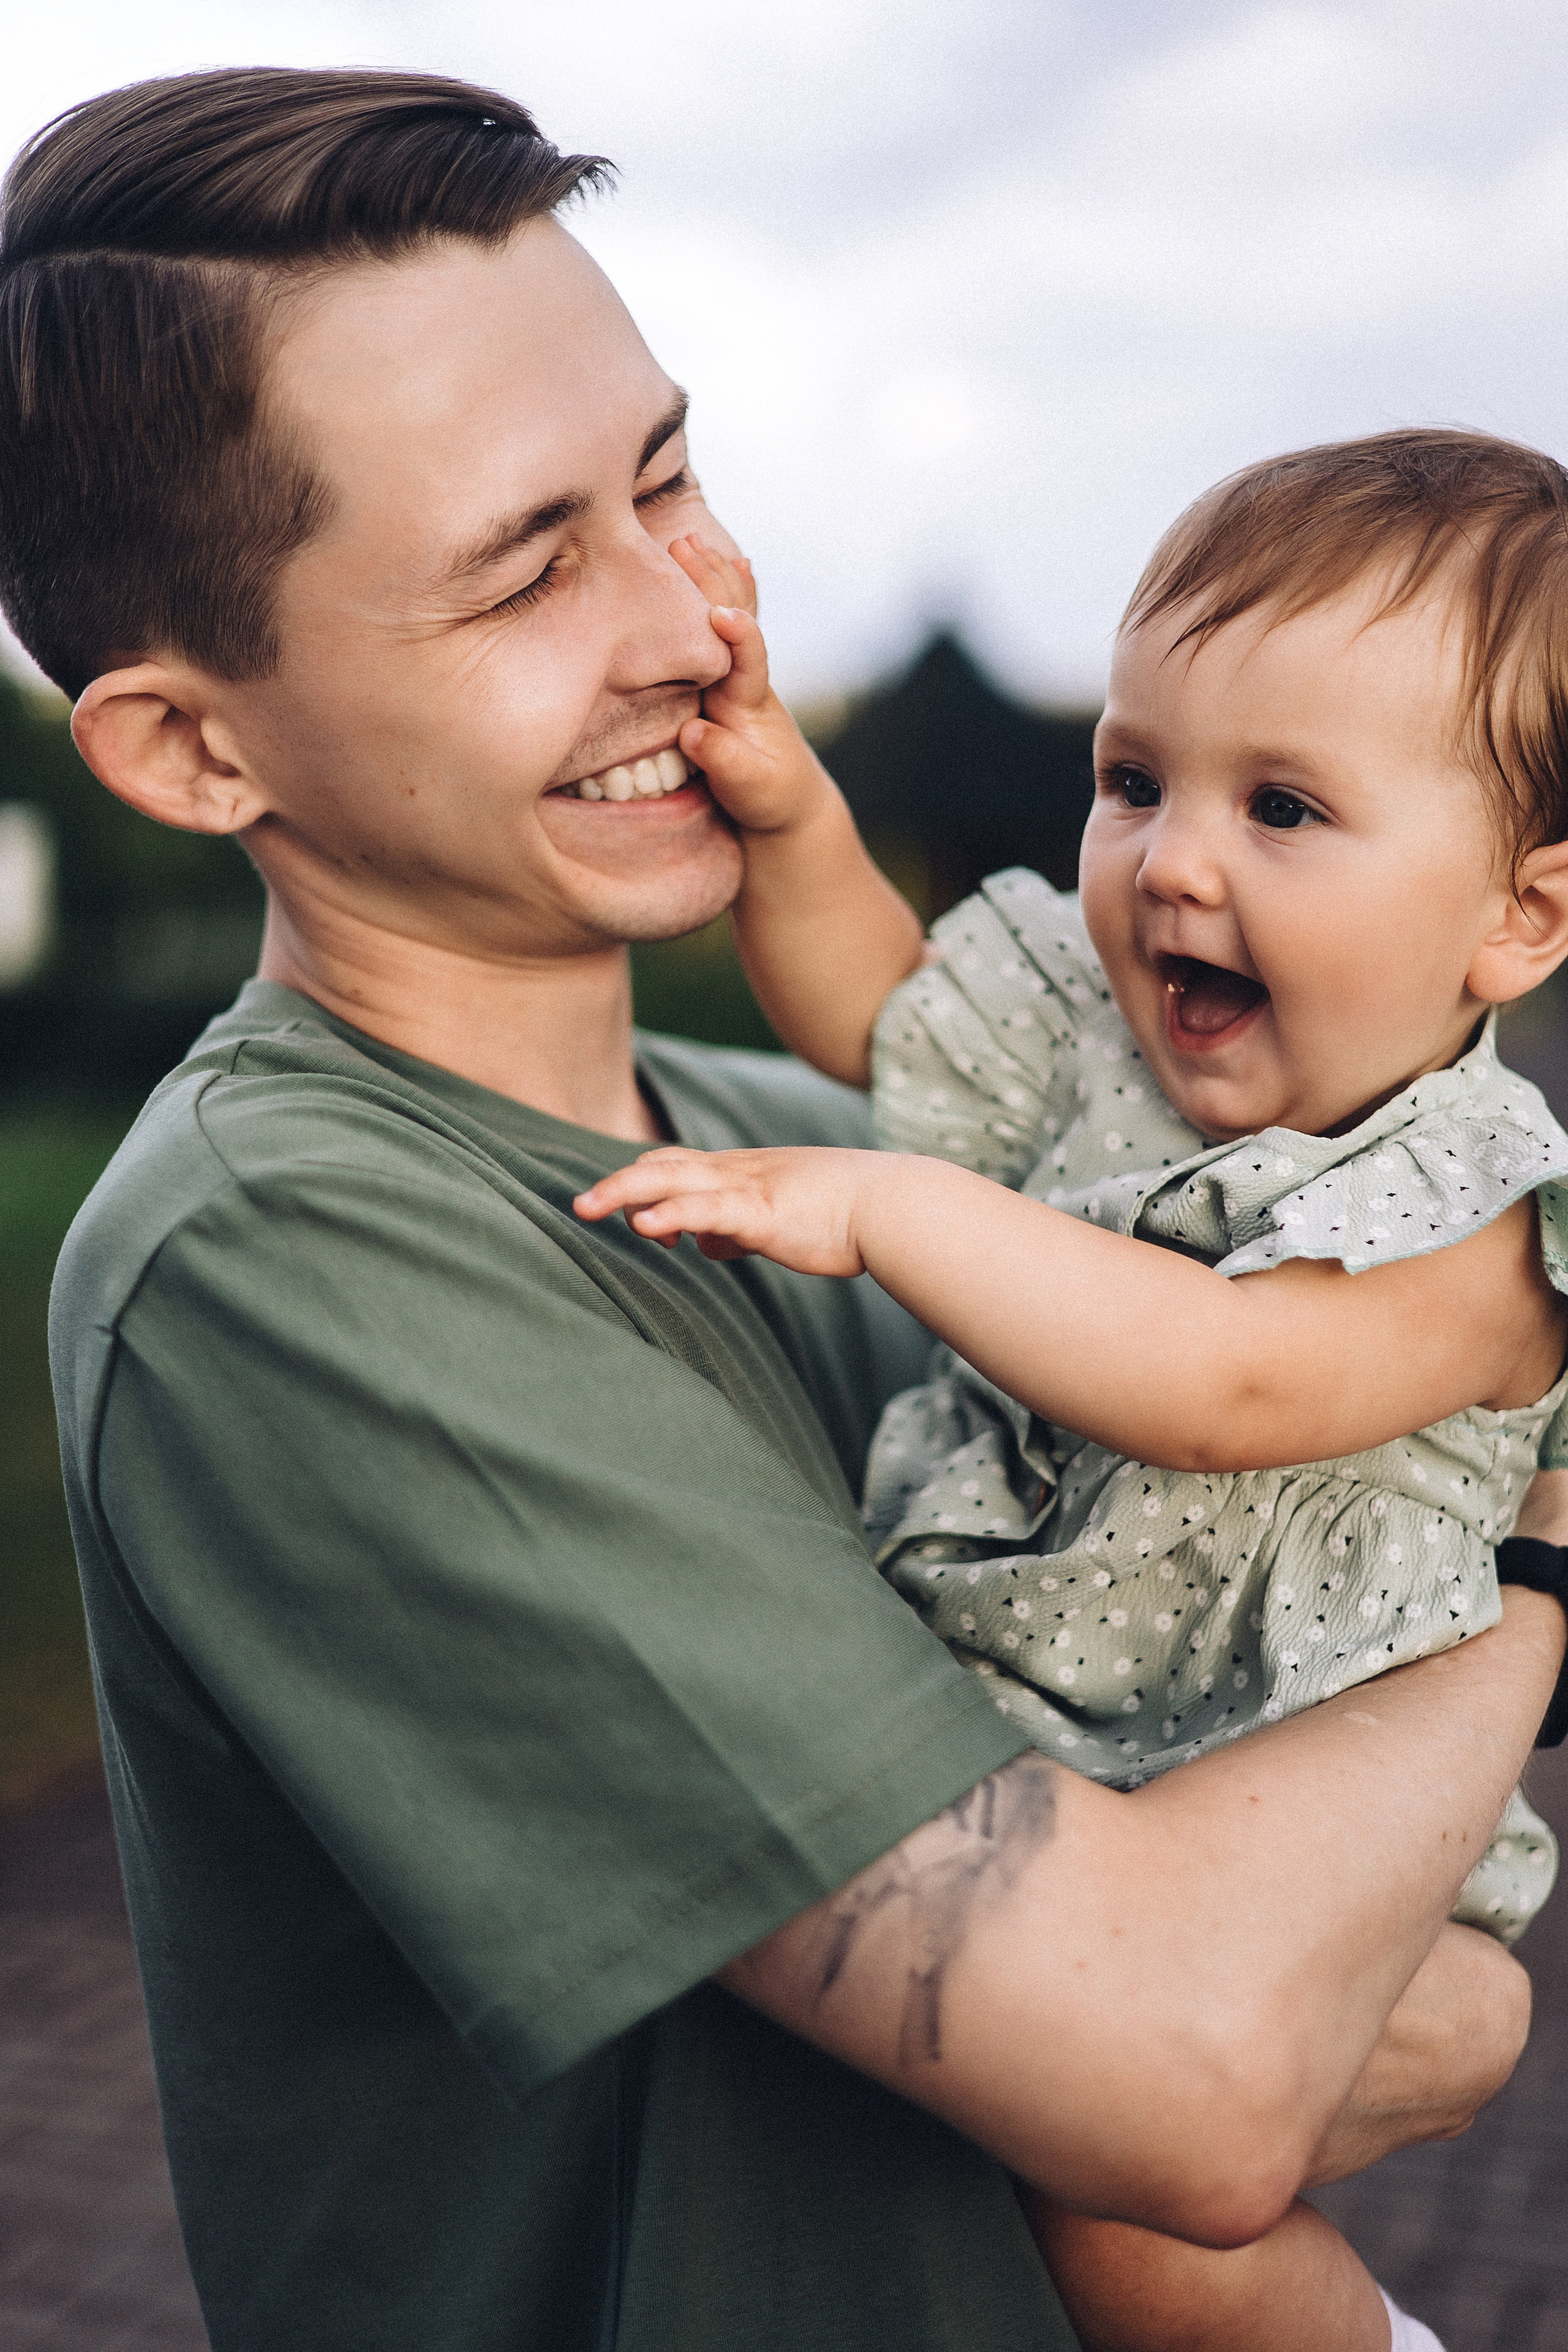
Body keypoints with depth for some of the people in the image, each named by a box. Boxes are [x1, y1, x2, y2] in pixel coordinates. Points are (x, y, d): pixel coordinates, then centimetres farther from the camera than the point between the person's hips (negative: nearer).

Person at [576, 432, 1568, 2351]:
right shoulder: (1108, 1038, 1)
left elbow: (1219, 1382, -35)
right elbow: (885, 1023, 14)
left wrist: (881, 1206, -34)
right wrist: (782, 807, -3)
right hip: (980, 1760, 7)